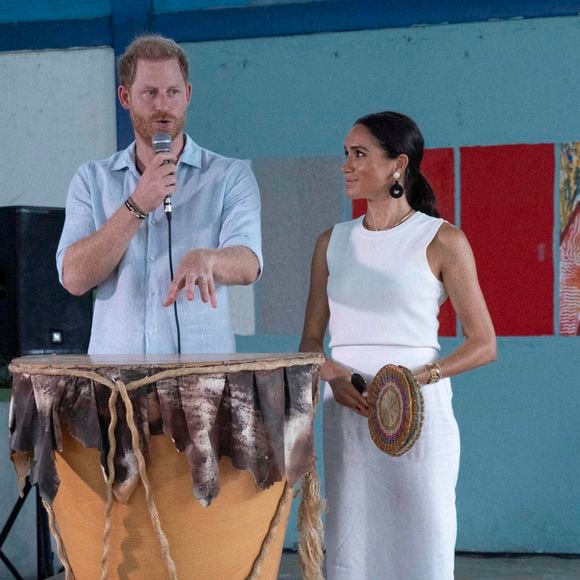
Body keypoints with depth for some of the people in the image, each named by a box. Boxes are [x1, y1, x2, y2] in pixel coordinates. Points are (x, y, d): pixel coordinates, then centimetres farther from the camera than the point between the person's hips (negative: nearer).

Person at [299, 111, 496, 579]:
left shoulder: (442, 240, -2)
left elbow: (484, 344, -1)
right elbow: (311, 340, 14)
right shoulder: (333, 242, 11)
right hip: (347, 414, 4)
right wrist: (330, 374, -8)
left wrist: (418, 378, -16)